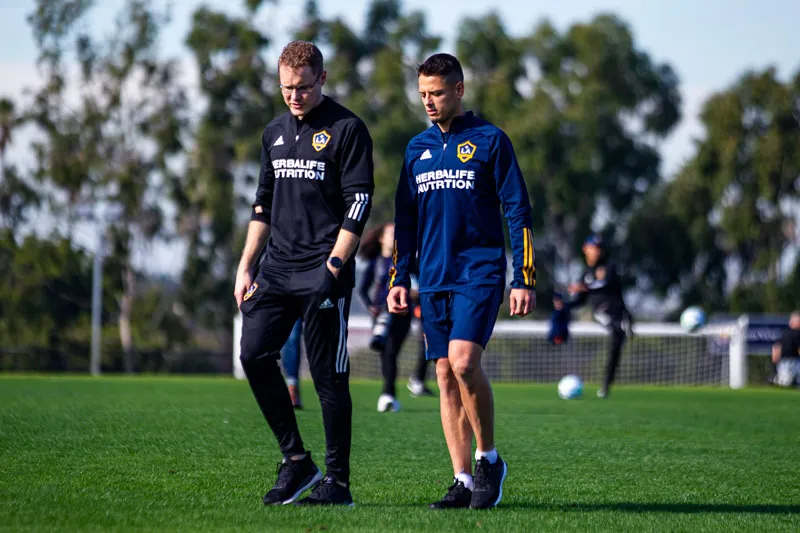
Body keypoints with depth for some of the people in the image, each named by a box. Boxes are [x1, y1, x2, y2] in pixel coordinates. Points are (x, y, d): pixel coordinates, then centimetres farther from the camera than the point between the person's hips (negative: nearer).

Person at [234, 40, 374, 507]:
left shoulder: (347, 129, -4)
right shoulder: (275, 132, 16)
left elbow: (359, 205, -9)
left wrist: (332, 268, -15)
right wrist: (245, 267, 14)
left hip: (324, 272, -6)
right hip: (278, 268, 7)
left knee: (329, 375, -4)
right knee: (255, 355, -5)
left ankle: (338, 482, 3)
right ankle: (296, 460, 7)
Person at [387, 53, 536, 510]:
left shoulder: (490, 140, -1)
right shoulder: (417, 148, 13)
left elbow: (518, 212, -2)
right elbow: (406, 220, 19)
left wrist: (525, 279, -7)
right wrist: (399, 279, 12)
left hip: (480, 273, -5)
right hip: (434, 279, 5)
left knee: (464, 360, -21)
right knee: (446, 375, 2)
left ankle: (489, 459, -3)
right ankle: (464, 481, 6)